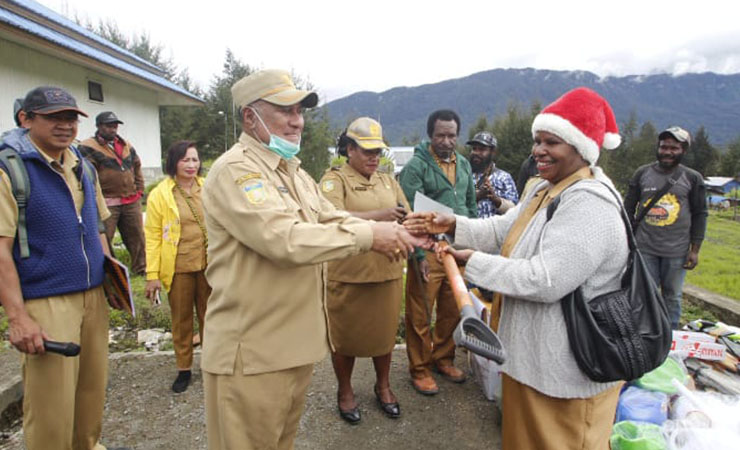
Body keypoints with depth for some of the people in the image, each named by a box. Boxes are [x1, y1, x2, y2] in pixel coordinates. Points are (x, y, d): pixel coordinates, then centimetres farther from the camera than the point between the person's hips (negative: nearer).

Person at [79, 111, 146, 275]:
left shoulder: (127, 146, 15)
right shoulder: (88, 148, -6)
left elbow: (137, 169, 24)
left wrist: (139, 191, 15)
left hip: (131, 202, 6)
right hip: (106, 204, -6)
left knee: (137, 237, 13)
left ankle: (141, 268, 26)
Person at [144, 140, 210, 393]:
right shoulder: (160, 194, -4)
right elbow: (153, 237, -4)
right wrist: (152, 275, -7)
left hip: (208, 265, 2)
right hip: (179, 268, -1)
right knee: (181, 320, 11)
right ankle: (184, 368, 27)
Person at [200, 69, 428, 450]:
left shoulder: (295, 172, 13)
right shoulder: (234, 170, -18)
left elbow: (333, 220, 10)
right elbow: (284, 239, -29)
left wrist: (387, 232, -8)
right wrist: (369, 236, -26)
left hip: (295, 341, 9)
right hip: (251, 351, -8)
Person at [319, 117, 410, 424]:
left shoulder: (388, 181, 12)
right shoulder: (334, 179, -5)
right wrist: (379, 216, -30)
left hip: (387, 272, 4)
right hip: (347, 275, -4)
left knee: (384, 332, 16)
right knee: (345, 336, 11)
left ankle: (383, 386, 39)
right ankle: (345, 391, 34)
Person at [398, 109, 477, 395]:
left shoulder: (464, 165, 12)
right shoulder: (417, 165, -8)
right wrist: (418, 255, -17)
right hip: (428, 252, -6)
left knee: (453, 312, 16)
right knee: (420, 315, 3)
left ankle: (443, 359, 35)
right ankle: (420, 369, 20)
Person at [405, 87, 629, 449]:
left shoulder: (590, 206, -26)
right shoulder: (547, 190, 8)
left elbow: (546, 280, -32)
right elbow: (503, 229, 6)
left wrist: (472, 262, -25)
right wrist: (453, 225, -9)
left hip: (568, 366, -10)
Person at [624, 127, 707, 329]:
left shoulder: (693, 178, 2)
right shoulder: (642, 173, 4)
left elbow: (700, 214, 5)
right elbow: (628, 208, 9)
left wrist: (695, 249, 1)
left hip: (677, 251, 0)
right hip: (645, 248, 1)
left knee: (673, 296, 10)